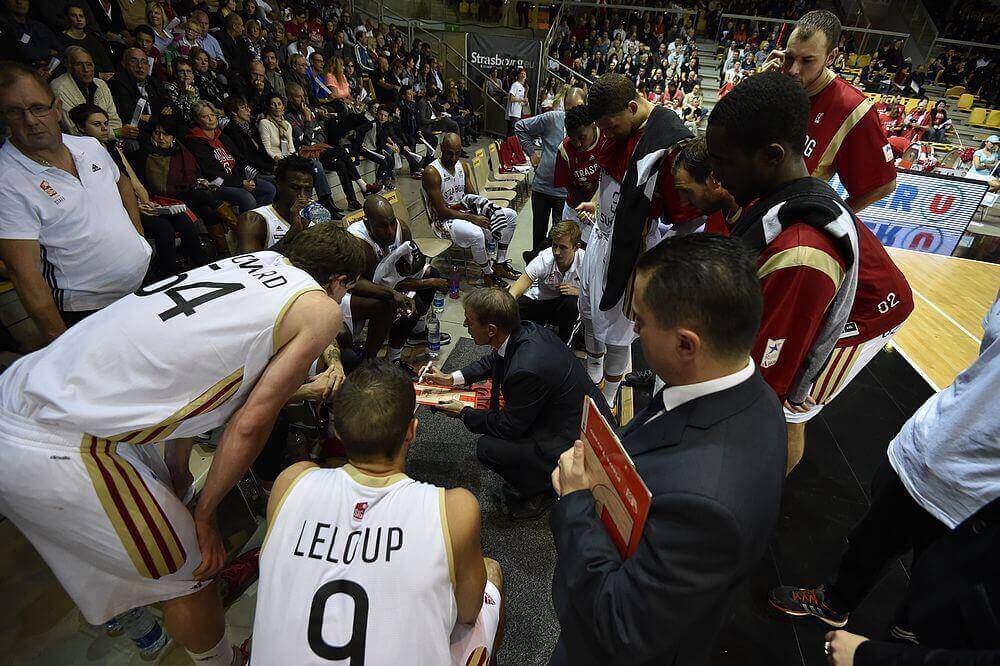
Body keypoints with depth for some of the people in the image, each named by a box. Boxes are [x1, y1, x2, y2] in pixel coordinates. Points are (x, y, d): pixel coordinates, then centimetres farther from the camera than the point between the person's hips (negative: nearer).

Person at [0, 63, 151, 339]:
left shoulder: (90, 146, 2)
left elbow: (122, 184, 23)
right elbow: (24, 272, -19)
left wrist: (138, 235, 13)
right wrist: (61, 342, -20)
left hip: (145, 282, 6)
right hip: (85, 311, -6)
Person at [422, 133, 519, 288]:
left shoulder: (463, 166, 7)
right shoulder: (431, 172, -18)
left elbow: (472, 196, 12)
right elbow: (441, 211, -21)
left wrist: (486, 207, -10)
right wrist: (473, 218, -23)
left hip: (464, 211, 8)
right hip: (443, 220, -8)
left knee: (510, 215, -1)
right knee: (476, 234, -40)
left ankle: (499, 264, 5)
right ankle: (488, 275, -13)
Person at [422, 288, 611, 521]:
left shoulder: (527, 370, -34)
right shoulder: (526, 329, -7)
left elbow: (507, 427, -17)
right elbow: (494, 360, 16)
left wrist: (463, 413, -3)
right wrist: (451, 378, 10)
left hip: (576, 443, -9)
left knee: (487, 448, -13)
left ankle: (540, 490, 13)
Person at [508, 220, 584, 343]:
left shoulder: (584, 261, -22)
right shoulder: (544, 259, -25)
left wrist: (578, 291, -29)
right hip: (540, 299, 0)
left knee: (571, 303, -35)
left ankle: (562, 344, -7)